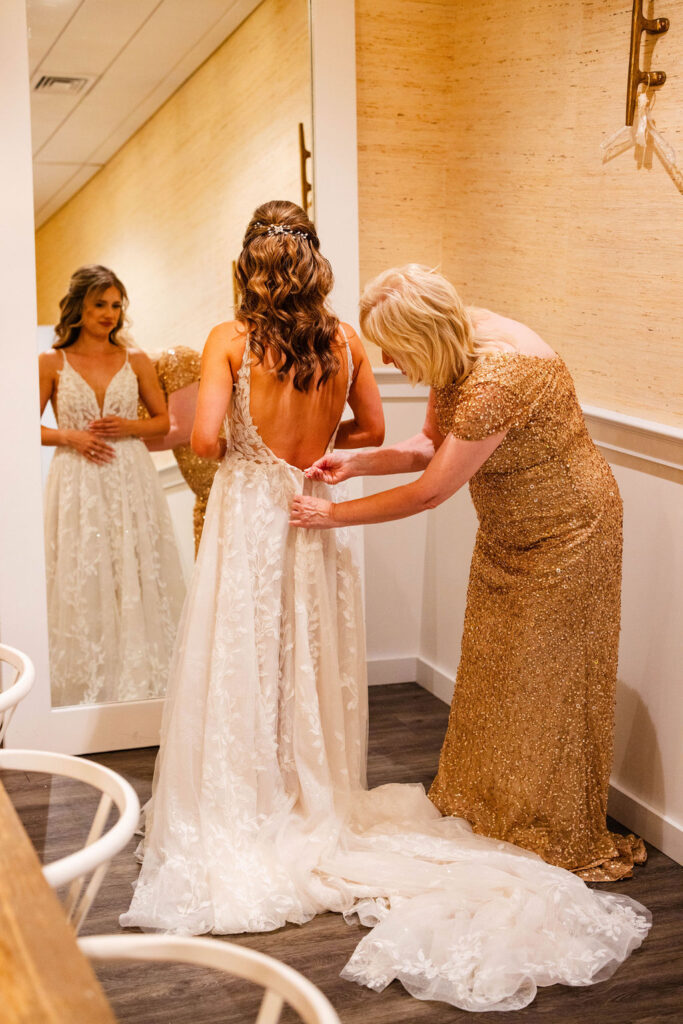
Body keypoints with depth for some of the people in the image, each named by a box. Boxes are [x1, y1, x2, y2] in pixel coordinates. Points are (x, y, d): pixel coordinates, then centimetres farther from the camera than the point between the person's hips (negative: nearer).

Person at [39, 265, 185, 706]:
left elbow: (163, 420, 13)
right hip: (77, 484, -1)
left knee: (137, 581, 0)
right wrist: (70, 436, -9)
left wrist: (129, 426, -5)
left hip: (131, 480, 1)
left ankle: (136, 680, 12)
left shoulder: (135, 360, 7)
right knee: (81, 586, 0)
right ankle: (88, 686, 10)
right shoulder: (52, 363, 4)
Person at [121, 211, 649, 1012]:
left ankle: (242, 819, 17)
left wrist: (238, 456, 3)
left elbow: (204, 437, -19)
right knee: (314, 668, 15)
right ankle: (318, 807, 28)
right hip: (313, 521, 3)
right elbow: (370, 432, 7)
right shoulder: (345, 342, -1)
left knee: (241, 668, 8)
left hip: (245, 518, -3)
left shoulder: (229, 340, -11)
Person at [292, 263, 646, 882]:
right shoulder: (453, 352, -9)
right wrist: (356, 463, -11)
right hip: (507, 534, 9)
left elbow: (432, 492, -28)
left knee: (546, 685, 3)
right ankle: (485, 812, 35)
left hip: (562, 533, -9)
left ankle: (562, 841, 21)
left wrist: (335, 515, -18)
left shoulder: (498, 378, -36)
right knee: (493, 672, 17)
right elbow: (432, 446, 4)